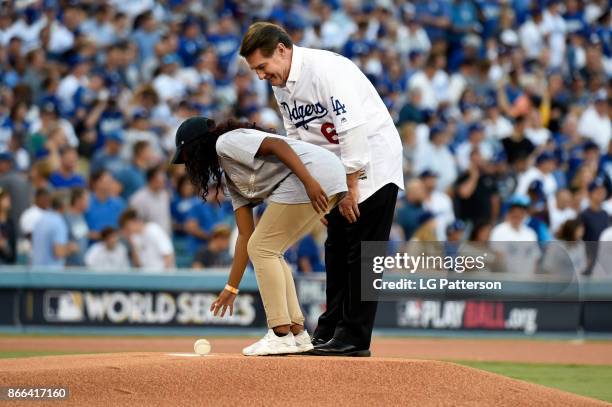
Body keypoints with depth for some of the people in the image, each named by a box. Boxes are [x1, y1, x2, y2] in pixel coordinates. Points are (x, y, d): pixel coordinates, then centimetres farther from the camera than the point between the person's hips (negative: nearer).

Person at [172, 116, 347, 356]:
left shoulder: (226, 143, 0)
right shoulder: (231, 177, 26)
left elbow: (278, 145, -15)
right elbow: (246, 236, 24)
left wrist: (309, 182, -26)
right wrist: (231, 288, 24)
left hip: (317, 173, -10)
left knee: (262, 249, -3)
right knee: (268, 252, 16)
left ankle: (282, 335, -5)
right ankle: (297, 334, 14)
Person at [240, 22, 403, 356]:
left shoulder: (326, 69, -23)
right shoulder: (281, 86, 5)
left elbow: (353, 129, -27)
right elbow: (297, 144, 11)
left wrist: (351, 187, -24)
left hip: (371, 163, -9)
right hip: (339, 169, 9)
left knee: (362, 251, -9)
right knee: (336, 250, 10)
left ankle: (355, 338, -8)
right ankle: (330, 330, 16)